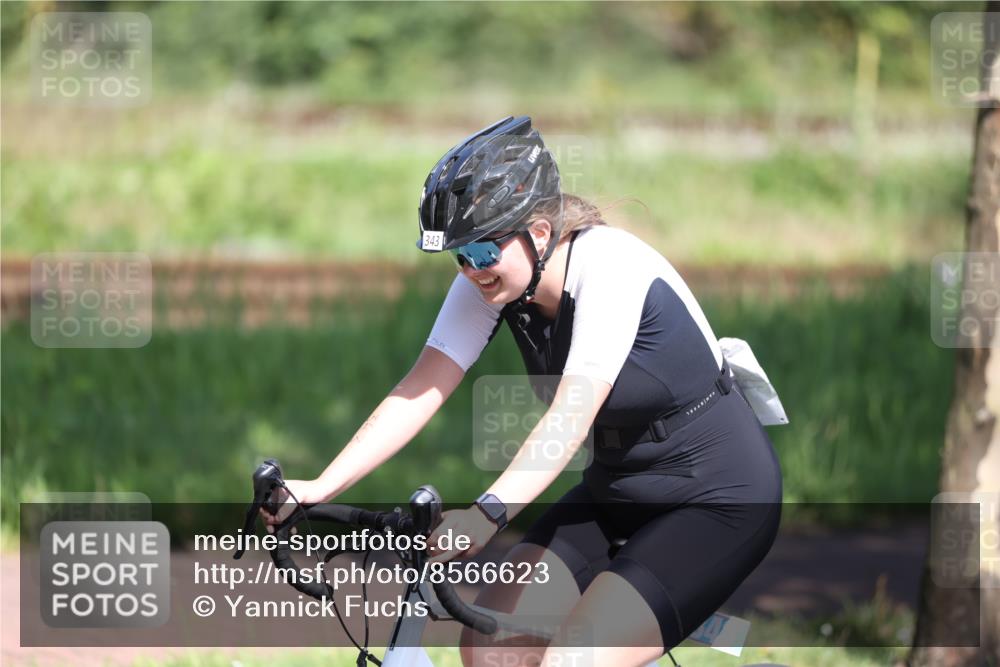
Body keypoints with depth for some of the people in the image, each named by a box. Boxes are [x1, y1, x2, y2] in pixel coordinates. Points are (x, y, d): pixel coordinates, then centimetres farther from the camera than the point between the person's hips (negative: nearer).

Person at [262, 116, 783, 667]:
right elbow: (420, 390, -14)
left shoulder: (608, 265, -26)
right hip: (619, 492, 7)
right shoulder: (488, 281, -7)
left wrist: (489, 512, -51)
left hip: (720, 501, -7)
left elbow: (571, 417, -37)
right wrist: (318, 489, -25)